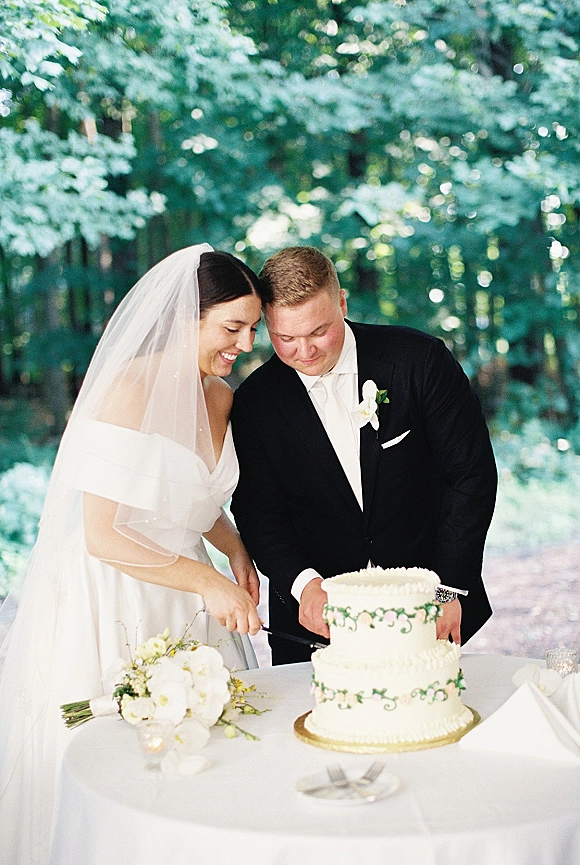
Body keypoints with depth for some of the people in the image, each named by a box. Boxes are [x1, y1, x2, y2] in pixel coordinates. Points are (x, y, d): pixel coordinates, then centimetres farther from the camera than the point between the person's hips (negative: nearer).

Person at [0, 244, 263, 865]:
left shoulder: (221, 397, 6)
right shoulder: (130, 391, -18)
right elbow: (102, 536, -21)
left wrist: (234, 548, 5)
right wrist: (207, 582, -19)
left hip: (186, 604, 7)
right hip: (110, 608, -7)